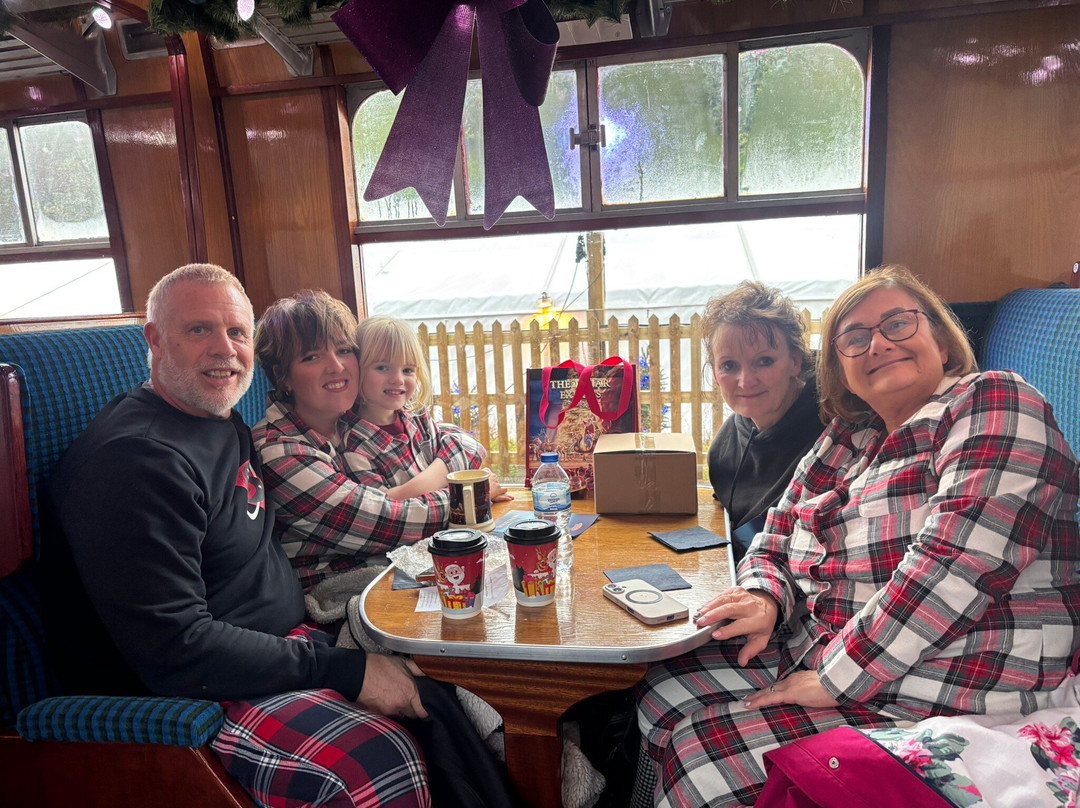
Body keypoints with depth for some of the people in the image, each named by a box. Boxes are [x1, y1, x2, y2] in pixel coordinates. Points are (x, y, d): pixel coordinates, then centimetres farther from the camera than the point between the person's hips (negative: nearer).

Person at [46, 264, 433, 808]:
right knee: (384, 762, -29)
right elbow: (174, 650, -24)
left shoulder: (227, 424, 11)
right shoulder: (135, 457, -20)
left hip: (283, 643, 9)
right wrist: (342, 671, -23)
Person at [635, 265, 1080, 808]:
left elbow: (958, 564, -23)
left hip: (942, 695, -7)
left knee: (699, 746, -15)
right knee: (661, 693, 0)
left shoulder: (993, 403, -9)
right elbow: (775, 542, 15)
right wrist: (764, 598, -9)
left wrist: (835, 679, -21)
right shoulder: (843, 440, 13)